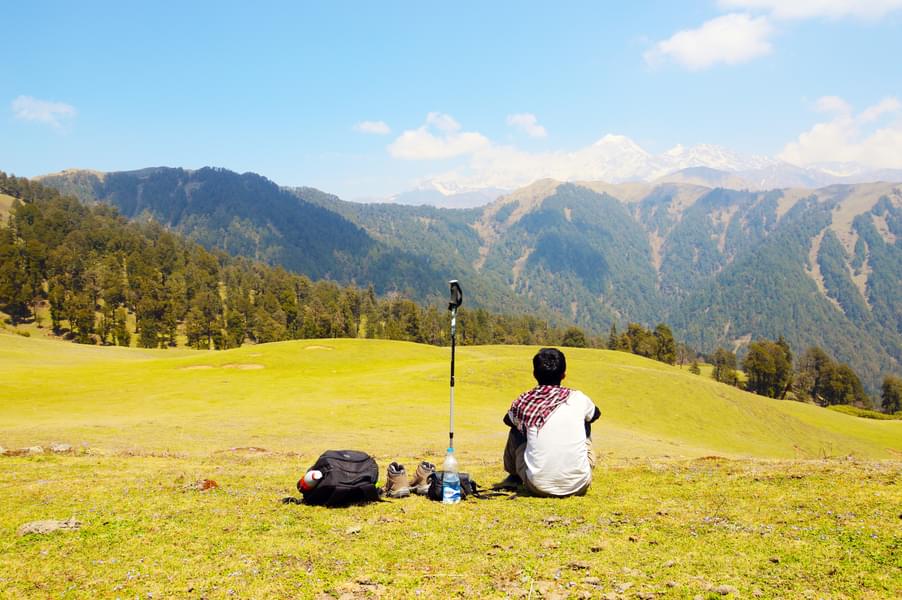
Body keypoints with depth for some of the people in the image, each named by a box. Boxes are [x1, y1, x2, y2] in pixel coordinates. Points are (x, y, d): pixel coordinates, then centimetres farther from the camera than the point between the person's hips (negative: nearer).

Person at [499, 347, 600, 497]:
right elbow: (596, 413, 25)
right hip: (578, 486, 1)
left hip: (539, 488, 0)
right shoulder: (578, 399, -1)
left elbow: (508, 420, 24)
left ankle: (513, 477, 44)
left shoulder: (523, 402, -1)